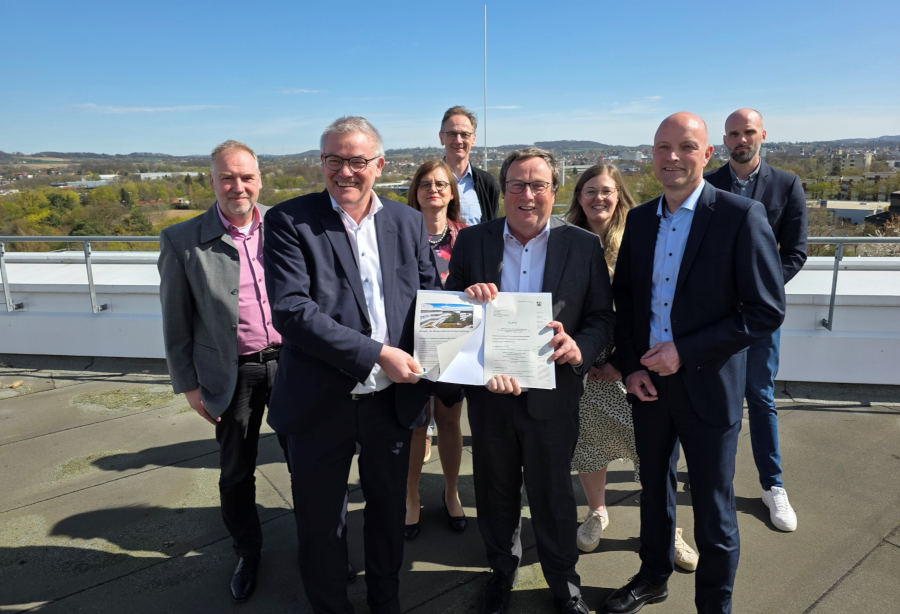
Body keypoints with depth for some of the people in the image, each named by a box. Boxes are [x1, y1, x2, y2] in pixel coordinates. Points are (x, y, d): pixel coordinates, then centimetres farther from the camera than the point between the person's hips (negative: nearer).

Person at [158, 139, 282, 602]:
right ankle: (247, 553, 41)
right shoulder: (183, 241, -6)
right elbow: (176, 322, -1)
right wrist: (188, 384, 0)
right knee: (236, 473, 16)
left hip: (290, 362, 1)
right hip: (232, 375, -1)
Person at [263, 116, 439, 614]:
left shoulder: (409, 222, 3)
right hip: (321, 405, -3)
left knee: (388, 512, 22)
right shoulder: (290, 220, -9)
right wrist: (375, 353, -24)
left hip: (392, 400, 3)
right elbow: (289, 310, -20)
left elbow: (427, 296, 9)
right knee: (320, 523, 16)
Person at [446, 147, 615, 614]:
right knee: (496, 491, 20)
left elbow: (602, 317, -2)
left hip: (552, 395, -1)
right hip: (489, 392, 2)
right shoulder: (472, 241, -2)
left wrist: (579, 348, -23)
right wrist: (466, 295, -22)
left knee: (552, 494, 16)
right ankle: (502, 569, 47)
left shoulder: (584, 246, -4)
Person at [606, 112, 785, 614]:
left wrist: (685, 352, -19)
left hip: (708, 386, -4)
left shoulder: (742, 216, -12)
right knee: (654, 489, 21)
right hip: (647, 383, 5)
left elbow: (767, 309, -14)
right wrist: (631, 366, -2)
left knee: (713, 508, 11)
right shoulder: (640, 218, 4)